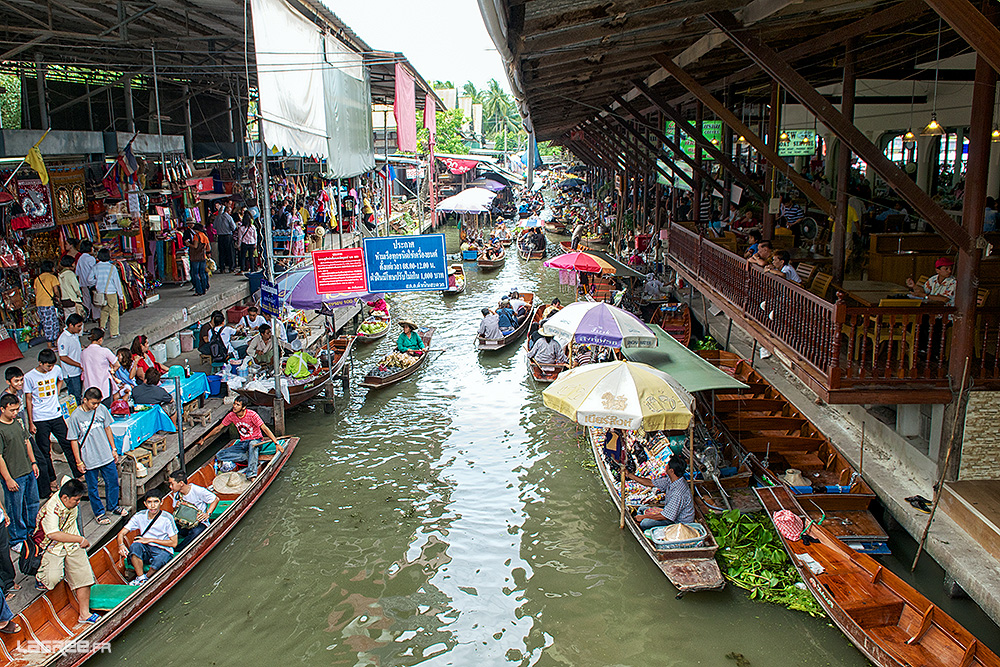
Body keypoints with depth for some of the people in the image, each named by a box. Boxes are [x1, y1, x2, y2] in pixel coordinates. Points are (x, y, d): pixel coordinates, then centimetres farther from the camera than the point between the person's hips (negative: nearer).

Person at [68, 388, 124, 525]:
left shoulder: (101, 409, -4)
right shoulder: (76, 416, -14)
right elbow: (74, 441, -8)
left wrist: (113, 449, 10)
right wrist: (79, 462, -7)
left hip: (106, 455, 4)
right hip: (89, 459, -3)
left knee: (113, 481, 14)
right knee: (92, 487, 9)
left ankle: (113, 506, 35)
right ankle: (99, 512, 26)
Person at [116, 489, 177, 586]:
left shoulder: (167, 518, -10)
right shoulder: (139, 516, 1)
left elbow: (174, 543, -9)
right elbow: (121, 533, 4)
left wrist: (150, 540, -13)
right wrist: (121, 545, -20)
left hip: (163, 550, -3)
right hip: (145, 550, 3)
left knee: (159, 561, -37)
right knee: (135, 546, -30)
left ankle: (146, 576, -3)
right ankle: (140, 578, -17)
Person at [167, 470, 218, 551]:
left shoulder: (198, 491, -16)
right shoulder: (176, 493, 1)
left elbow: (216, 499, -7)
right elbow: (175, 511, 15)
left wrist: (208, 514, -17)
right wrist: (176, 507, -9)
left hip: (199, 523, -5)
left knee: (197, 532, -39)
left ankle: (176, 550, -31)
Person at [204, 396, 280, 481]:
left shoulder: (252, 415, -17)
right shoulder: (231, 415, -3)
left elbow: (264, 429, -20)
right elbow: (218, 428, 11)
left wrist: (276, 443, -27)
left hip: (256, 441, -6)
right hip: (243, 443, 6)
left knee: (252, 444, -44)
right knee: (219, 456, -14)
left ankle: (251, 474, -50)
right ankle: (250, 458, -20)